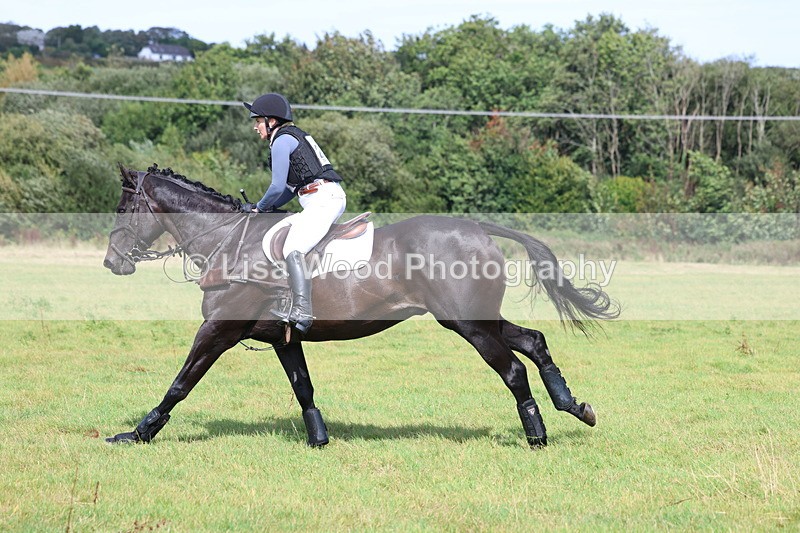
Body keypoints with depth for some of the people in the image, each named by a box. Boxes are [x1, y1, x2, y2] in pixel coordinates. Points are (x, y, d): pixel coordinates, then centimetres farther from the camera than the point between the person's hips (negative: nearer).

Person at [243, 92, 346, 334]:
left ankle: (301, 311, -35)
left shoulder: (282, 141, -6)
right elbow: (292, 187, 25)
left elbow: (278, 187, -11)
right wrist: (264, 208, 18)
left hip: (323, 199, -11)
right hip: (330, 198, 11)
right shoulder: (294, 136, 25)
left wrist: (261, 207, 7)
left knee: (293, 250, -22)